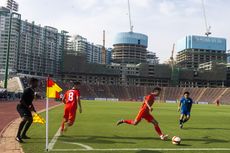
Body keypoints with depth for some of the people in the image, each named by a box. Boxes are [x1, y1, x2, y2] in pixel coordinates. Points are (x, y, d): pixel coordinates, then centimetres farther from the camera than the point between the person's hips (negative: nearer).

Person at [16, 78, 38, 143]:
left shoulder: (32, 91, 11)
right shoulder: (27, 90, -17)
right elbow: (21, 100, -22)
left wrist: (33, 108, 19)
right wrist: (28, 107, -25)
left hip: (26, 107, 10)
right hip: (21, 106, -10)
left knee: (30, 119, 17)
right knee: (25, 119, -30)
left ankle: (23, 135, 28)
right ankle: (18, 136, -27)